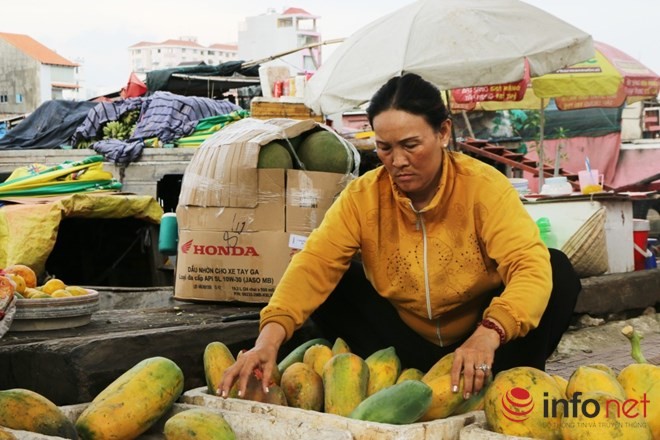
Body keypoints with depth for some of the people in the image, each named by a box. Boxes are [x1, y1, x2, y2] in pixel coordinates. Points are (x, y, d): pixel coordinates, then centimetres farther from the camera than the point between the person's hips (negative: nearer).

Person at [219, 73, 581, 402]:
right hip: (406, 342, 2)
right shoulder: (363, 195, -14)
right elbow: (315, 263, -26)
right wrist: (270, 336, -44)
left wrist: (489, 332, -54)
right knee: (333, 285, -19)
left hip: (477, 346, -2)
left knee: (557, 270, -25)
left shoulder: (483, 186, -21)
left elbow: (531, 266, -34)